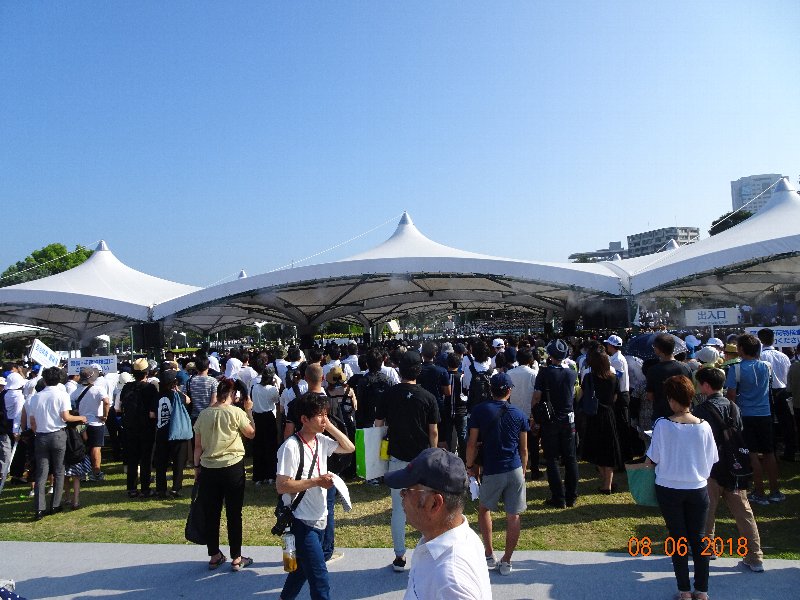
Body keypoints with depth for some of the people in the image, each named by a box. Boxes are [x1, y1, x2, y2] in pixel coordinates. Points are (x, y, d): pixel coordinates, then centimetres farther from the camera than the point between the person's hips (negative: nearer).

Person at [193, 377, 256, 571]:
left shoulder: (204, 414, 2)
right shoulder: (236, 412, -11)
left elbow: (198, 445, 5)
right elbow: (251, 434, 2)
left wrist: (197, 466, 14)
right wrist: (249, 411, 8)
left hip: (208, 469, 4)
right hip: (233, 468, -4)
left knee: (211, 514, 14)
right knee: (234, 514, 7)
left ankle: (214, 556, 25)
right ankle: (236, 558, 15)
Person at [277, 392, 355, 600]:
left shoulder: (321, 440, 1)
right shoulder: (291, 446, -22)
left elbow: (349, 448, 8)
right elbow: (282, 486, -23)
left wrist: (329, 426, -3)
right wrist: (317, 481, -26)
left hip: (318, 519, 8)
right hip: (301, 522, -8)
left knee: (304, 566, 25)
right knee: (319, 576, -5)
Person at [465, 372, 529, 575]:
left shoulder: (479, 410, -4)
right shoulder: (519, 414, 4)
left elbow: (472, 444, -5)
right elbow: (524, 449, 7)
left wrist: (470, 466, 8)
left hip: (492, 471, -1)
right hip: (515, 470, 2)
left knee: (484, 509, 20)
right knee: (513, 516, 10)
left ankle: (489, 556, 20)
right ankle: (506, 562, 17)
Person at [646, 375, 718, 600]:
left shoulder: (662, 425, -17)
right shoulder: (704, 426, -10)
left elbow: (653, 459, -10)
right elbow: (712, 459, 2)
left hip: (669, 489, -2)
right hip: (698, 489, 2)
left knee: (678, 538, 11)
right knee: (698, 539, 14)